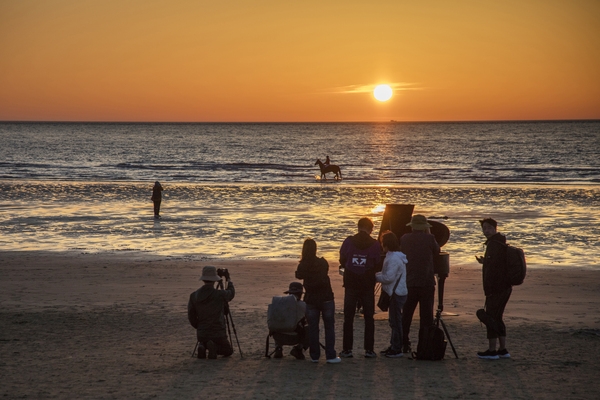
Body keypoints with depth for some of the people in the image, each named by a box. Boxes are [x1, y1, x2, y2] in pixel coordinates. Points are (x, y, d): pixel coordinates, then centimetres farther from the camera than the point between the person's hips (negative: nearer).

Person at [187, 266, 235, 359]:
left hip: (201, 334, 3)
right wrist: (228, 279, 28)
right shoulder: (220, 295, -13)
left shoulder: (194, 296, -5)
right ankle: (214, 347, -11)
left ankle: (202, 347, -2)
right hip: (218, 334, -3)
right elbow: (231, 293, 11)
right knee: (228, 351, 22)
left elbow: (191, 317, 2)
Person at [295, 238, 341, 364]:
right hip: (326, 298, -1)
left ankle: (314, 356, 9)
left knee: (313, 328, 9)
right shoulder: (323, 263, -9)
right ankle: (330, 356, 1)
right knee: (329, 327, 5)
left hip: (311, 300, 1)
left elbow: (298, 275, 9)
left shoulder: (302, 266, -9)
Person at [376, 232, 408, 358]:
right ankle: (394, 346, 24)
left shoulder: (394, 259, -20)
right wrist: (378, 274, 3)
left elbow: (388, 277, -23)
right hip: (395, 292, 10)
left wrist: (375, 276, -10)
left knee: (395, 320, -5)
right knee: (394, 320, 16)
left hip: (396, 294, -10)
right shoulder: (393, 256, 13)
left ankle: (397, 349, 0)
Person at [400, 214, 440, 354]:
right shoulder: (429, 238, -7)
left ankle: (403, 344, 10)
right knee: (426, 315, 4)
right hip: (426, 283, -2)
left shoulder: (404, 238, 0)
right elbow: (437, 251, 10)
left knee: (406, 316, 11)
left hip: (409, 283, 2)